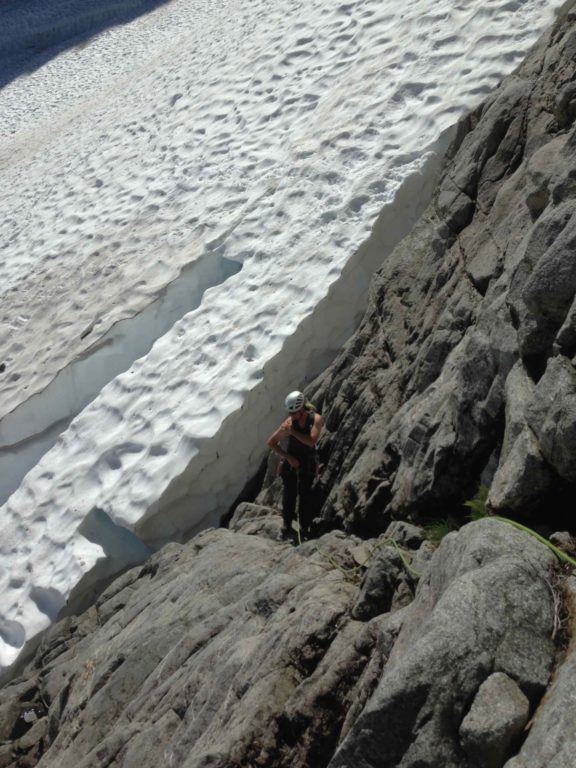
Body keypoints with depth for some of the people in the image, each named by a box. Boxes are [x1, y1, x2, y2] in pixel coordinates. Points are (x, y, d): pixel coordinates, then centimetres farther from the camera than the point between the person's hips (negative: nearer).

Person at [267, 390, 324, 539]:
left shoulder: (316, 419, -20)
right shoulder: (288, 423, -21)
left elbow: (311, 441, -32)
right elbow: (271, 443, -14)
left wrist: (293, 432, -33)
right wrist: (288, 457, -16)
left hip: (307, 462, 1)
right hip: (290, 461, 0)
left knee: (305, 495, 5)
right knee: (289, 493, 2)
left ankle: (304, 527, 15)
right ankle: (287, 524, 17)